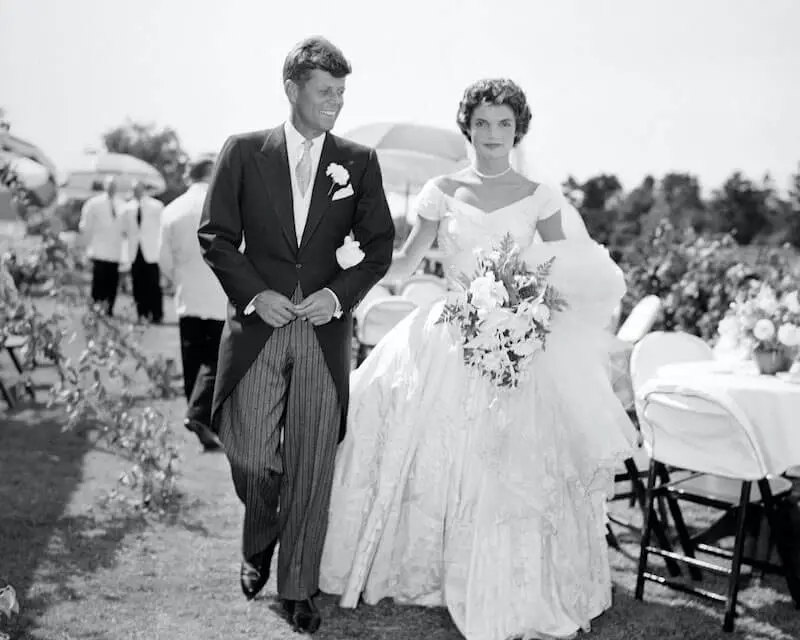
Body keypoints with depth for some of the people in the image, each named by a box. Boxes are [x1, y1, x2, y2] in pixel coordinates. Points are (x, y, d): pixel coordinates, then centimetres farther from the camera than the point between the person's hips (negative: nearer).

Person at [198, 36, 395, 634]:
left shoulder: (360, 161, 6)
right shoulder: (243, 152, 4)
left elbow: (379, 246, 7)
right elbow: (216, 237, 3)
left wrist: (338, 294, -8)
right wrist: (255, 294, -10)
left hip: (326, 332, 1)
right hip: (257, 328, 0)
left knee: (312, 467, 2)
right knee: (251, 458, 1)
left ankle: (299, 588, 17)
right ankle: (259, 546, 33)